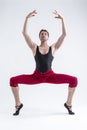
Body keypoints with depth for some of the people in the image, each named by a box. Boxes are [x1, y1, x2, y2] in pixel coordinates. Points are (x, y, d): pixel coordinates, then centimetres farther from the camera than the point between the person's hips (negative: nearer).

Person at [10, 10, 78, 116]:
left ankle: (68, 104, 2)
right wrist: (27, 18, -15)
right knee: (13, 80, -19)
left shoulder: (53, 48, -1)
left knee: (74, 80, -19)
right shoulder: (34, 47, -2)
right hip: (36, 76, 0)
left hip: (50, 76, 0)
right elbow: (24, 33, -10)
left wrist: (62, 19, -14)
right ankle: (18, 104, 2)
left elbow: (64, 34, -9)